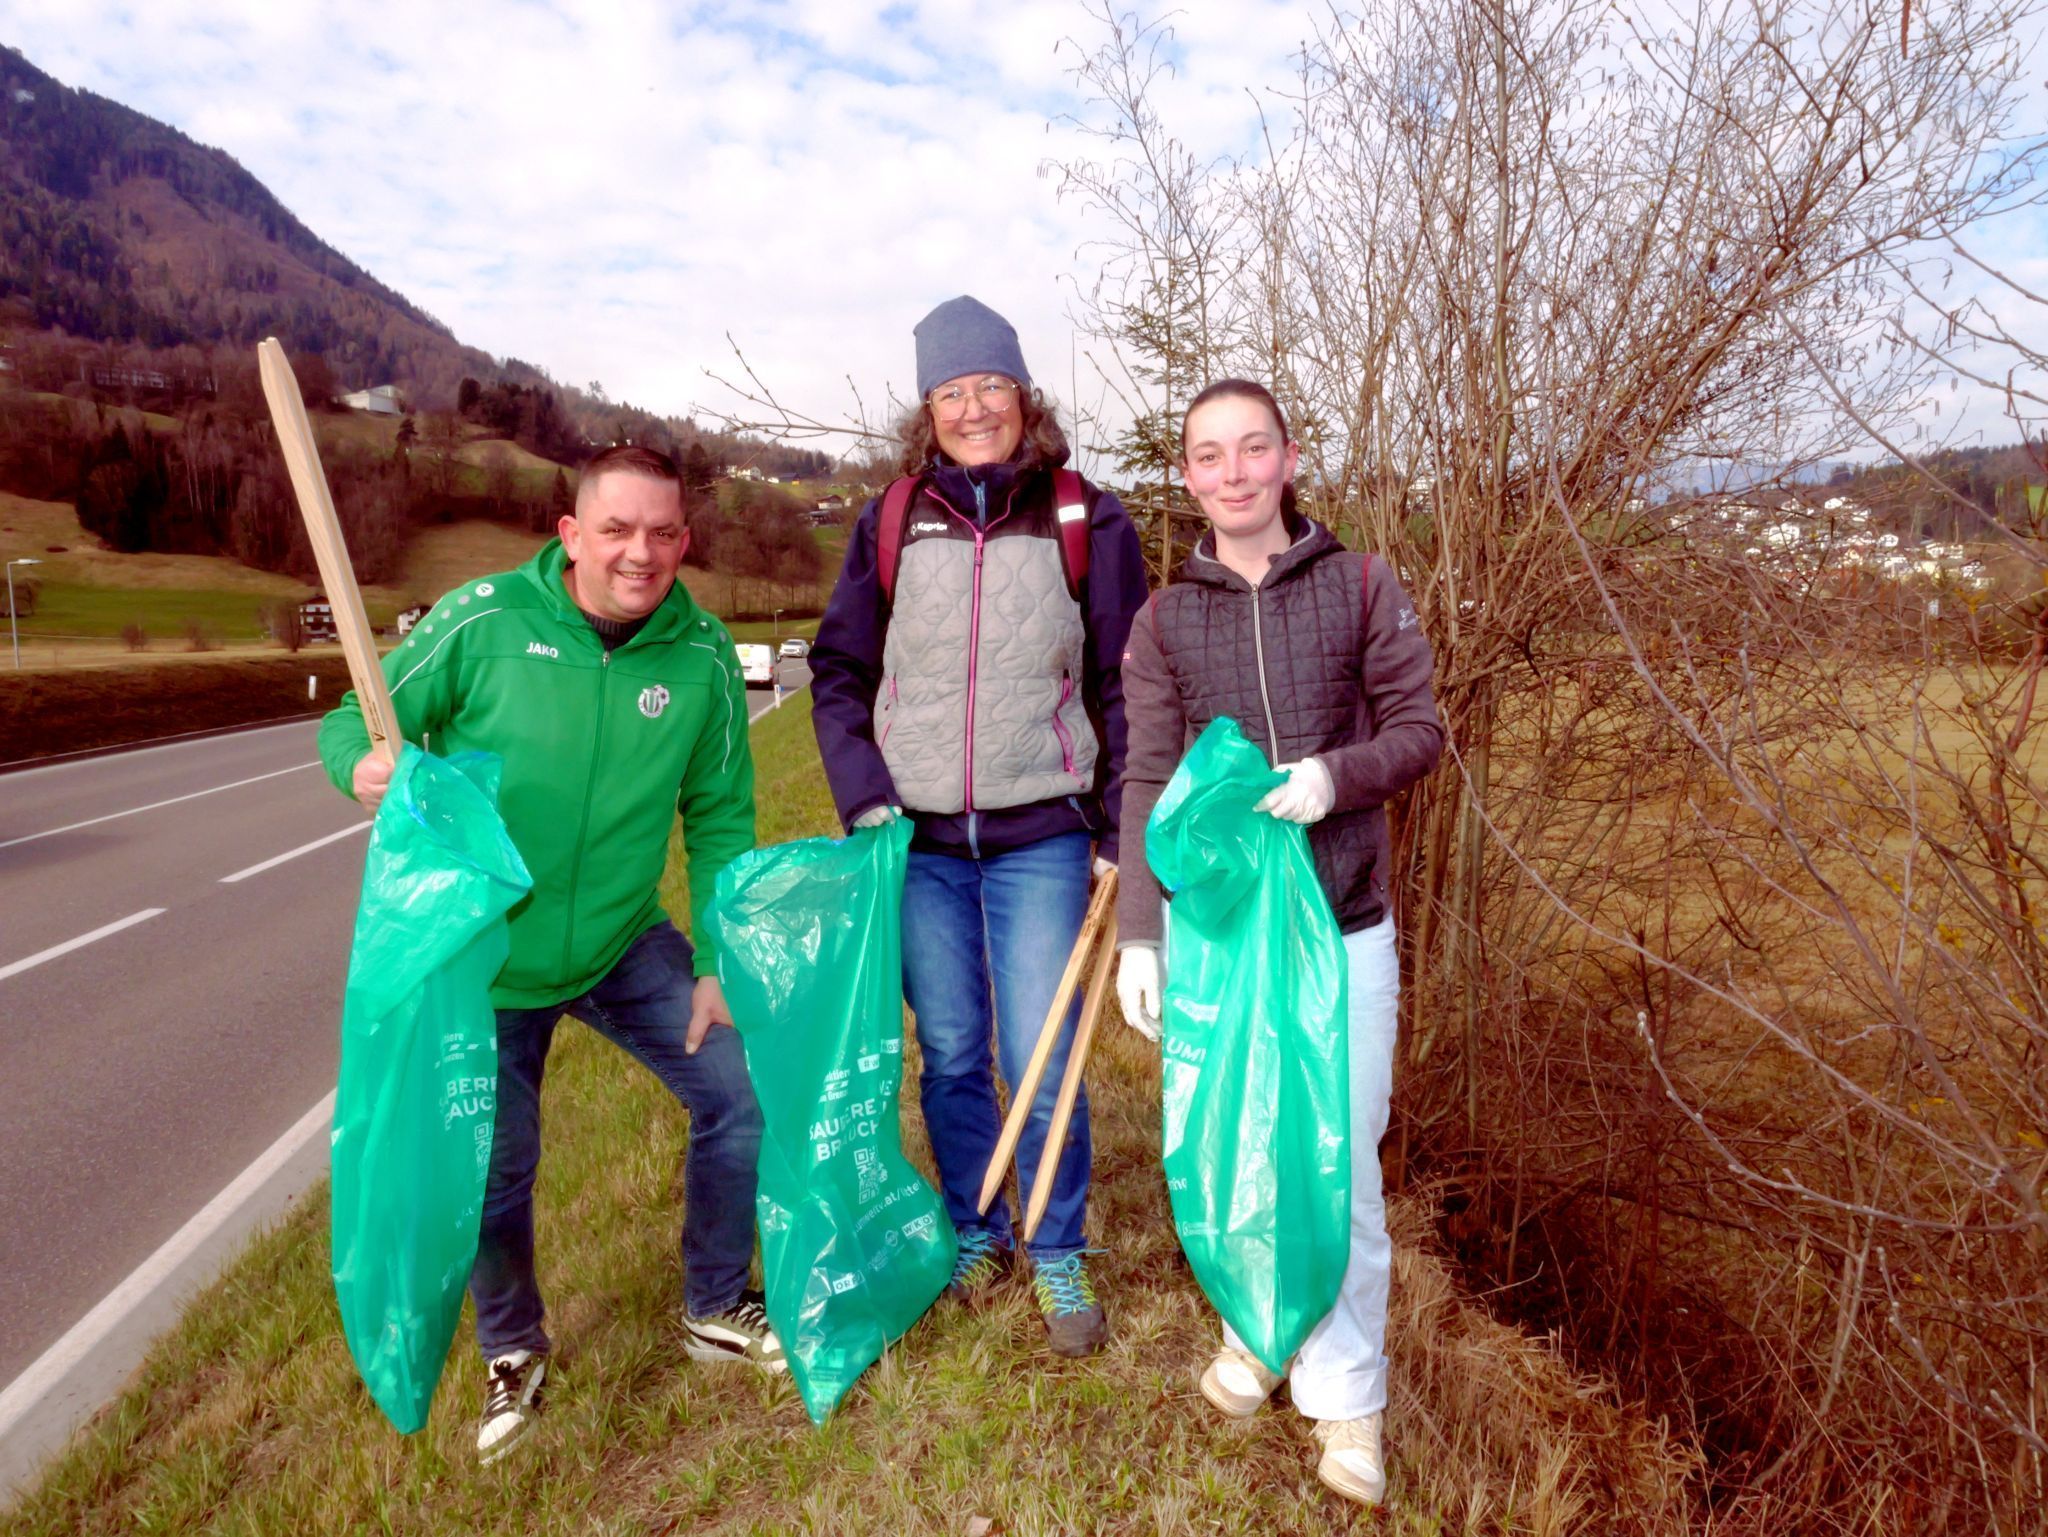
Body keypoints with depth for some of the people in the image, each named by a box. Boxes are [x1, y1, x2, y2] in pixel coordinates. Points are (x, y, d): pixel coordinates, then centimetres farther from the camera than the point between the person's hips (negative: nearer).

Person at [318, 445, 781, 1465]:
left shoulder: (702, 656, -11)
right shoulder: (481, 621, -17)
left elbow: (719, 819, -4)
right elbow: (354, 723, -7)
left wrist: (717, 964, -4)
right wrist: (366, 766, -31)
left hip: (627, 948, 2)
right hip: (482, 956, -2)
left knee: (741, 1095, 1)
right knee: (492, 1170, 8)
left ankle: (715, 1312, 27)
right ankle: (513, 1351, 40)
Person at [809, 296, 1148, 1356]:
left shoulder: (1086, 523, 0)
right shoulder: (891, 524, 4)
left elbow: (1124, 689, 2)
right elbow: (839, 667, 9)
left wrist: (1119, 833, -1)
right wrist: (863, 798, -2)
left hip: (1040, 838, -2)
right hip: (919, 840, 2)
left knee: (1041, 1063, 1)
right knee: (950, 1056, 12)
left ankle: (1060, 1255, 24)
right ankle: (974, 1235, 34)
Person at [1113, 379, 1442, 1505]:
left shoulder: (1363, 587, 1)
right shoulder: (1165, 621, 4)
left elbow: (1419, 728, 1)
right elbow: (1146, 783, 0)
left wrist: (1338, 775, -20)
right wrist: (1138, 932, -6)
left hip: (1341, 927, -1)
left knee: (1340, 1168, 5)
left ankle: (1344, 1396, 26)